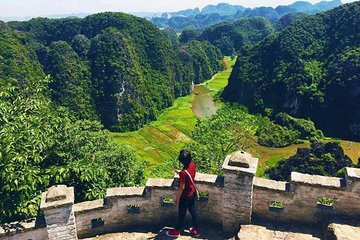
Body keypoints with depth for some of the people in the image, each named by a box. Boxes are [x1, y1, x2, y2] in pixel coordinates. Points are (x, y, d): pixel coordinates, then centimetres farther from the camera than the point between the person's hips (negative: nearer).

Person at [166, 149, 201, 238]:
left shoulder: (183, 173, -34)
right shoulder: (193, 165, -12)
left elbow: (182, 187, -24)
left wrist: (177, 198, -12)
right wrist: (180, 173, 3)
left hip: (185, 196, -7)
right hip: (192, 193, 7)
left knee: (182, 214, 12)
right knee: (193, 211, 22)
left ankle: (176, 231, 33)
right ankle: (195, 230, 38)